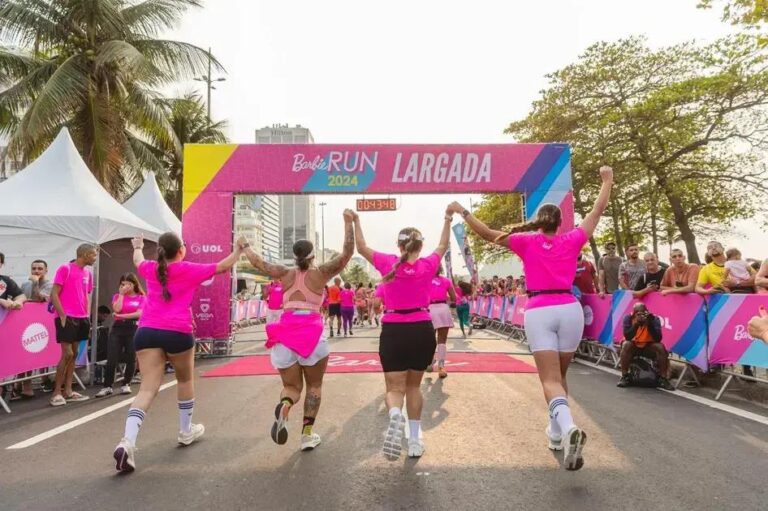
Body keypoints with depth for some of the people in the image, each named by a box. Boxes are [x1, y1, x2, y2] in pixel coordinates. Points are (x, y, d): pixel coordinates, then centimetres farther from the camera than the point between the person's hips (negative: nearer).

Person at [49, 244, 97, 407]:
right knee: (67, 354, -8)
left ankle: (68, 391, 16)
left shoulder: (88, 273, 13)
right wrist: (62, 315, -15)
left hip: (81, 319, 7)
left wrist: (87, 316, 10)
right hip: (66, 318, -7)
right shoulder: (65, 268, -8)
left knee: (74, 354, 9)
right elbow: (54, 294, -10)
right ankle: (56, 393, 3)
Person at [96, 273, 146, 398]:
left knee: (131, 359, 3)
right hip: (117, 328, 1)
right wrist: (121, 294, -2)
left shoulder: (141, 298, 5)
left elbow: (139, 314, -8)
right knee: (111, 359, -5)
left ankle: (126, 384, 18)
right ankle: (107, 386, 4)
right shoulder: (117, 296, 12)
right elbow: (117, 309, -8)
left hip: (133, 329, -1)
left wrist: (121, 316, -10)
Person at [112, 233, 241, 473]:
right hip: (177, 332, -3)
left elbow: (138, 261, 37)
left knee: (147, 388, -3)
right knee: (185, 380, 20)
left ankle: (127, 441, -21)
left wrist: (137, 247, 59)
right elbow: (223, 266, 11)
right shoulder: (189, 270, 1)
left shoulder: (150, 269, 12)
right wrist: (238, 250, 28)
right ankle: (186, 431, 32)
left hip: (147, 331, 3)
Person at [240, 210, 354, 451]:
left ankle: (284, 406, -20)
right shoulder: (320, 273, 2)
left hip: (286, 333, 2)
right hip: (312, 333, -2)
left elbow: (258, 262, 20)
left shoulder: (285, 274, 9)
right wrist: (348, 222, 3)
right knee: (314, 385, 16)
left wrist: (245, 246, 38)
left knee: (292, 385, 14)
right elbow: (347, 253, 0)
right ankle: (307, 435, 10)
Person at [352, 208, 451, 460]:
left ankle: (395, 417, -31)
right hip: (422, 330, 2)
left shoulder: (387, 263, -3)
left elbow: (362, 247, 11)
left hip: (394, 331, -1)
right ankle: (414, 440, 18)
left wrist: (356, 221, 21)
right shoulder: (428, 265, -1)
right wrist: (447, 219, 29)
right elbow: (443, 246, 19)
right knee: (413, 386, 17)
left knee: (395, 388, 2)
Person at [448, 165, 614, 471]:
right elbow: (597, 211, 22)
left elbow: (489, 235, 4)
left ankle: (569, 428, -33)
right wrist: (607, 180, 36)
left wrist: (463, 211, 13)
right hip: (569, 309, 3)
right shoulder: (572, 240, 11)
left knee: (550, 379, -8)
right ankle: (557, 433, 26)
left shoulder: (527, 242, 6)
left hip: (539, 312, -2)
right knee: (560, 375, 19)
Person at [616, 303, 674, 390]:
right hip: (633, 345, -1)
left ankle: (663, 379, -13)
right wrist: (636, 324, -39)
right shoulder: (628, 318, -18)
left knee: (661, 347, -27)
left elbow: (658, 339, -26)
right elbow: (627, 337, -28)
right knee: (626, 345, -33)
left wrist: (650, 324, -36)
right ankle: (624, 377, -23)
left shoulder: (654, 319, -17)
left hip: (648, 346, 1)